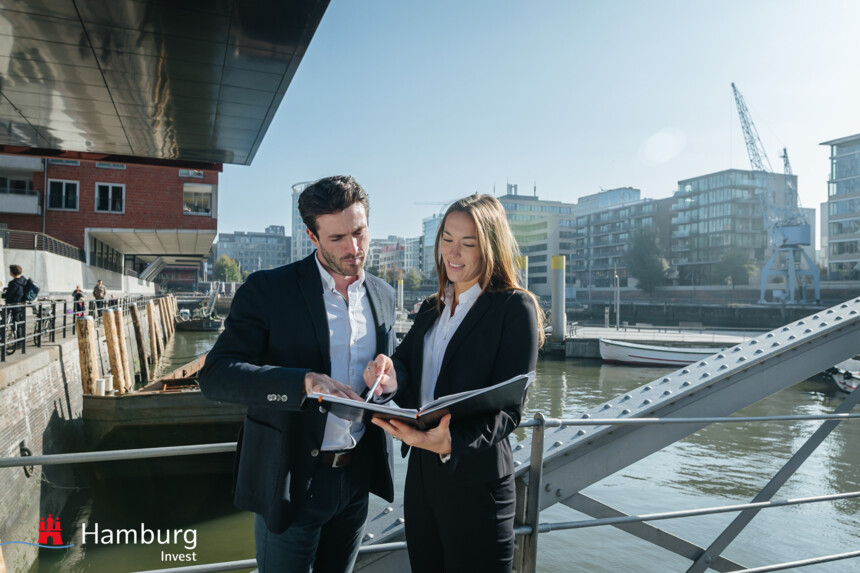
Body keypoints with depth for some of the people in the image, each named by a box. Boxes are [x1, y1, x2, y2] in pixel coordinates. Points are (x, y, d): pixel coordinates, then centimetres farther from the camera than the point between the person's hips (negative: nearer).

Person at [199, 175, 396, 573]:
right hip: (289, 481, -4)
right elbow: (216, 375, -19)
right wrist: (305, 381, -34)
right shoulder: (267, 289, -12)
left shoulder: (382, 295, 4)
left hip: (357, 478, 5)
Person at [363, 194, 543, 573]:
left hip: (476, 480, -6)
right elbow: (404, 364, 2)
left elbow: (508, 409, -16)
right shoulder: (431, 309, 11)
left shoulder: (515, 307, -10)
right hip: (421, 471, 6)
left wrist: (452, 442, -33)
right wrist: (391, 377, -22)